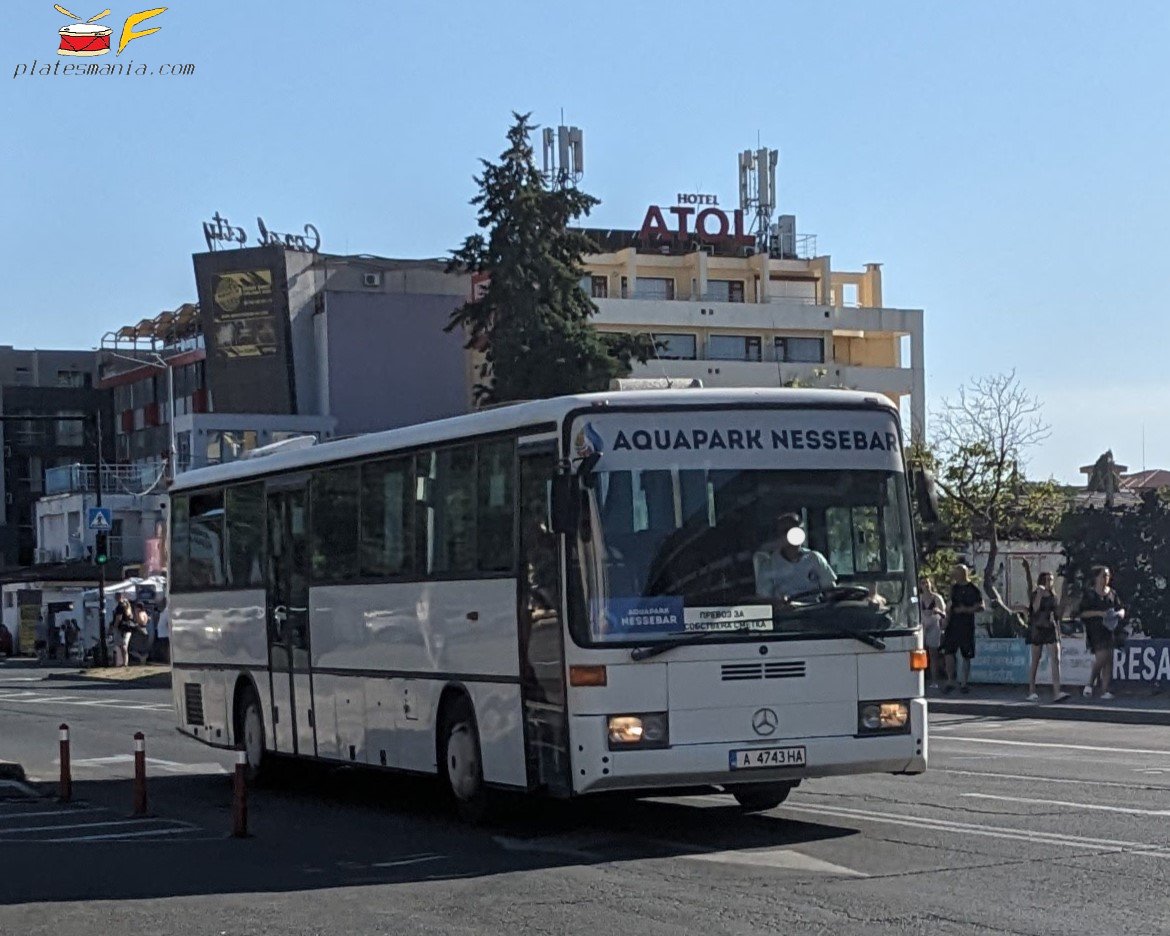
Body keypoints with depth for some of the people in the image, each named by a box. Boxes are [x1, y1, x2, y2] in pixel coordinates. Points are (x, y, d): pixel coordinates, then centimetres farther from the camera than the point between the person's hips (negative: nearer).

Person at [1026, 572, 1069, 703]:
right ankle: (1032, 691, 13)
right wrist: (1040, 593, -21)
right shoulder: (1035, 595, 0)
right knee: (1035, 661, 4)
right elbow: (1035, 609, -19)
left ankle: (1057, 692, -18)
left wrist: (1059, 633, 14)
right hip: (1038, 629, -3)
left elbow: (1056, 616, 17)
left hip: (1051, 630, 3)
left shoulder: (1053, 596, 12)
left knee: (1056, 660, -10)